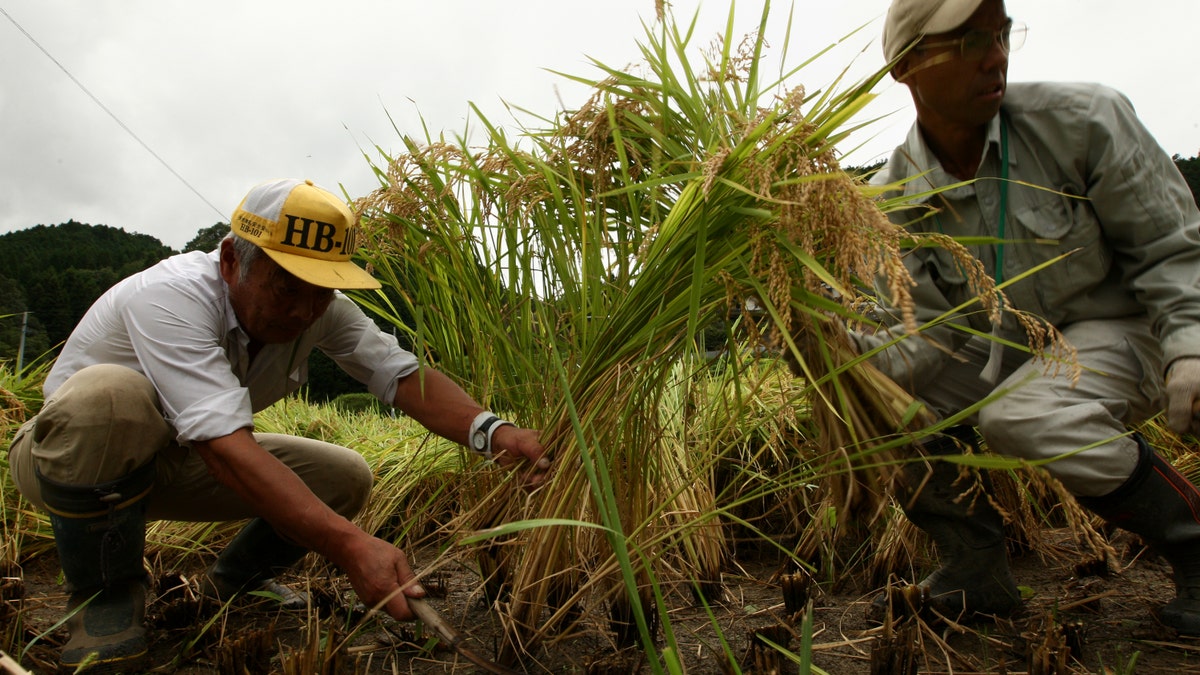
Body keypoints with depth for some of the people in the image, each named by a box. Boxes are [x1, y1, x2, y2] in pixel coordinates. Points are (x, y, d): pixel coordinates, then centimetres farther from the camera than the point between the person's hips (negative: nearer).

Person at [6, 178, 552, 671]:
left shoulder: (319, 306, -15)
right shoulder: (172, 297, -35)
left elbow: (403, 374, -23)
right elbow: (227, 446, -45)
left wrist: (490, 430, -43)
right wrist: (349, 545, -54)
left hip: (174, 463, 5)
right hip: (70, 460, -5)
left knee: (345, 477, -13)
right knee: (108, 395, -39)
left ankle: (234, 579, 15)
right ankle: (105, 591, -13)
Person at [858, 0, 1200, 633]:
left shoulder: (1082, 119, -16)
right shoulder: (890, 201, -11)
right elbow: (932, 330, -12)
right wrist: (850, 352, -32)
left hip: (1122, 327, -3)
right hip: (1003, 348, 4)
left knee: (1019, 416, -33)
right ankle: (976, 572, 1)